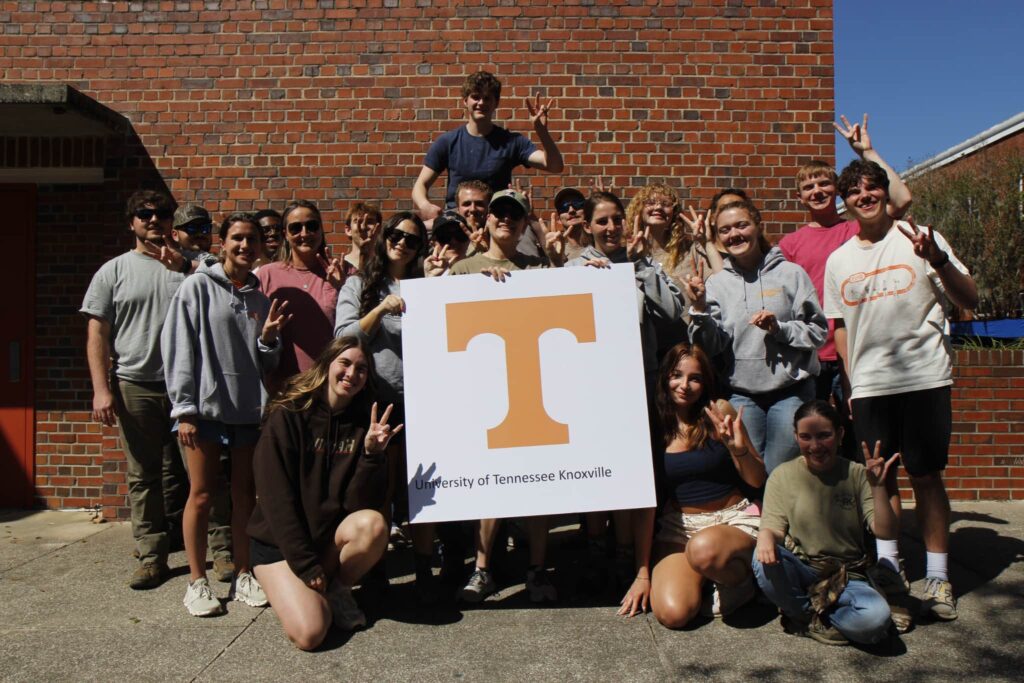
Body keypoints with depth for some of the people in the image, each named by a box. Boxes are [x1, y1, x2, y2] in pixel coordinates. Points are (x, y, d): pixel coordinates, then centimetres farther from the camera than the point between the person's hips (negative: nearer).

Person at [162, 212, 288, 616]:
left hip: (249, 408, 4)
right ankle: (197, 582, 14)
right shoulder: (198, 287, 0)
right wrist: (183, 408, -10)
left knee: (245, 494, 9)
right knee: (202, 494, 3)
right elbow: (178, 347, -5)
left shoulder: (260, 298, 13)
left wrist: (268, 338, -5)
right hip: (205, 406, -4)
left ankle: (243, 576, 20)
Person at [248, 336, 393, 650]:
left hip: (331, 536, 4)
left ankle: (336, 589, -1)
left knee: (373, 524, -29)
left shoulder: (362, 423, -1)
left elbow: (360, 504, -8)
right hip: (279, 542, -3)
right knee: (309, 633, -24)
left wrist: (372, 453, -23)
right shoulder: (287, 416, -12)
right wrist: (307, 567, -16)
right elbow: (276, 501, -15)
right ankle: (294, 590, 10)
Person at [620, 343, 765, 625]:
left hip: (734, 520, -1)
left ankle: (739, 582, -1)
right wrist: (642, 573, 1)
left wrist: (739, 449, -20)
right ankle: (704, 579, 11)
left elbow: (758, 480, 2)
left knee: (703, 549, -37)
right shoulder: (653, 427, -2)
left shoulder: (719, 412, -4)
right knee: (672, 613, -22)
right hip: (678, 527, 2)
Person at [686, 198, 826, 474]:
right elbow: (711, 346, -2)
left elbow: (818, 331, 0)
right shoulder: (716, 283, 4)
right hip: (742, 395, 1)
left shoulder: (791, 273, 1)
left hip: (790, 391, -1)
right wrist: (699, 309, -16)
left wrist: (779, 328, -15)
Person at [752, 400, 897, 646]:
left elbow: (886, 532, -6)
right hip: (798, 571, 1)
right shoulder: (783, 475, -1)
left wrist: (877, 487, -21)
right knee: (765, 560, -33)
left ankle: (806, 618, -4)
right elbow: (774, 526, -6)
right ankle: (821, 621, -6)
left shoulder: (856, 475, -1)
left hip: (846, 576, 0)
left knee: (876, 618, -31)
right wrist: (766, 536, -30)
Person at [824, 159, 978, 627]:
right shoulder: (839, 260, 11)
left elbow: (969, 300, -2)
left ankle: (937, 578, 14)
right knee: (880, 478, 4)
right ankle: (889, 574, 10)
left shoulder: (920, 238, 2)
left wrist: (938, 260, -19)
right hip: (869, 384, 3)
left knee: (926, 476, 3)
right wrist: (850, 383, 9)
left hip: (925, 377, -2)